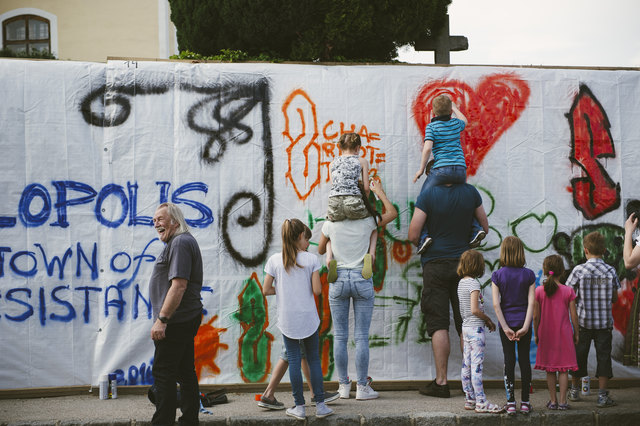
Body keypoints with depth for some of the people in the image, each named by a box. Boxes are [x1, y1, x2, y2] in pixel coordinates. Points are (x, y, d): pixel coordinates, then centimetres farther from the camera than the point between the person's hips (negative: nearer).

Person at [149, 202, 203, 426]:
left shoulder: (180, 243, -15)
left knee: (163, 373, -8)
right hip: (186, 320, 11)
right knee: (185, 372, 13)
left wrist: (162, 319, -24)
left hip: (176, 322, -11)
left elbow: (179, 285, -24)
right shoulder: (180, 242, 20)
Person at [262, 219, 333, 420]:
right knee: (314, 359, 9)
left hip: (287, 319, 1)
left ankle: (299, 407, 8)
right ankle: (320, 405, 11)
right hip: (308, 318, 0)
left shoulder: (274, 260, -4)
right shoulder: (311, 259, -7)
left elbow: (266, 290, -3)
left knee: (293, 360, 6)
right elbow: (317, 290, -8)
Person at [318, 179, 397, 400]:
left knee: (340, 336, 6)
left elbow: (321, 250, 16)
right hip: (362, 280, -1)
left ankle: (343, 385, 10)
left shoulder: (330, 224, 0)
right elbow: (392, 213, 16)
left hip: (338, 279, 1)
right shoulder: (368, 222, -2)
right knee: (361, 336, 2)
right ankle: (362, 387, 4)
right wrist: (380, 192, 24)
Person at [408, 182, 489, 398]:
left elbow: (413, 236, -11)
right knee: (466, 324, 7)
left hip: (435, 265, -3)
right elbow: (484, 228, 11)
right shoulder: (471, 192, 1)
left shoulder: (427, 195, -10)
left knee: (438, 324, -1)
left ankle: (441, 382, -2)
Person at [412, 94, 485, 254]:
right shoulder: (456, 123, 14)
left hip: (441, 168, -5)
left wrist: (421, 169, -4)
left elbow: (427, 148, -11)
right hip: (461, 169, 5)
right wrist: (454, 107, 53)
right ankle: (476, 229, 7)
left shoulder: (431, 127, 1)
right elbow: (464, 120, 39)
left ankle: (424, 236, -19)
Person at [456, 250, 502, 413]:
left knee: (467, 365, 10)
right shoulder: (473, 283, -15)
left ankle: (470, 399, 16)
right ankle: (481, 402, -5)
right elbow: (475, 309, -22)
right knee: (477, 365, -7)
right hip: (475, 328, -9)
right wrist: (488, 320, -8)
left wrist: (485, 320, 13)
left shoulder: (461, 282, 12)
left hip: (466, 326, 9)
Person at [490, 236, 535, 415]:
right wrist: (525, 327, -11)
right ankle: (525, 402, 10)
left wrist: (505, 327, -8)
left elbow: (496, 304, -10)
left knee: (509, 360, 5)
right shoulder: (529, 274, -4)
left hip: (506, 323, 0)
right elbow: (531, 302, -10)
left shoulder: (497, 275, -5)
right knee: (524, 360, 7)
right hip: (524, 322, 0)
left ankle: (511, 403, 4)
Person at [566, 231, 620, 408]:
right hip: (605, 321, 0)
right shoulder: (611, 271, -3)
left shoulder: (579, 270, -8)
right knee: (603, 356, 4)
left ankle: (574, 390, 26)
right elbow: (615, 298, 4)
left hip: (583, 321, 0)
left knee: (579, 354, 12)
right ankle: (602, 395, 0)